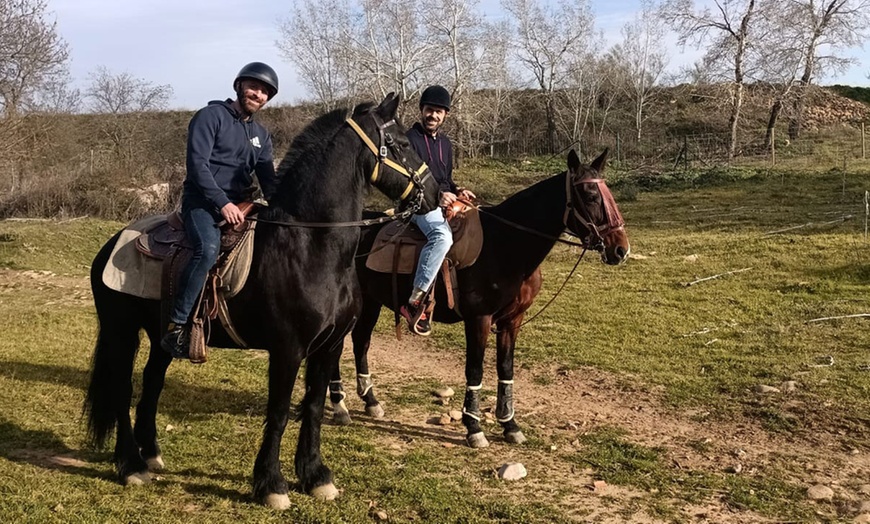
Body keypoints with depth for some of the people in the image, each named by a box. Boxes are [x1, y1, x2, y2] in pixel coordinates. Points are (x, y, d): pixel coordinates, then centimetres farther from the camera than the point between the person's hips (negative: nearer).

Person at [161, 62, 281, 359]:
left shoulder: (261, 135, 18)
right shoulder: (211, 116, -3)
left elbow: (269, 180, 16)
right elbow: (197, 164, -14)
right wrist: (223, 203, -22)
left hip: (240, 205, 8)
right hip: (202, 201, -8)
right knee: (208, 248, -34)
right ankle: (177, 326, -29)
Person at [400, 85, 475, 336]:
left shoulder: (445, 143, 19)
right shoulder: (409, 139, -5)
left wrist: (456, 191, 4)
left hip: (444, 202, 8)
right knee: (442, 235, -36)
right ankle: (415, 302, -37)